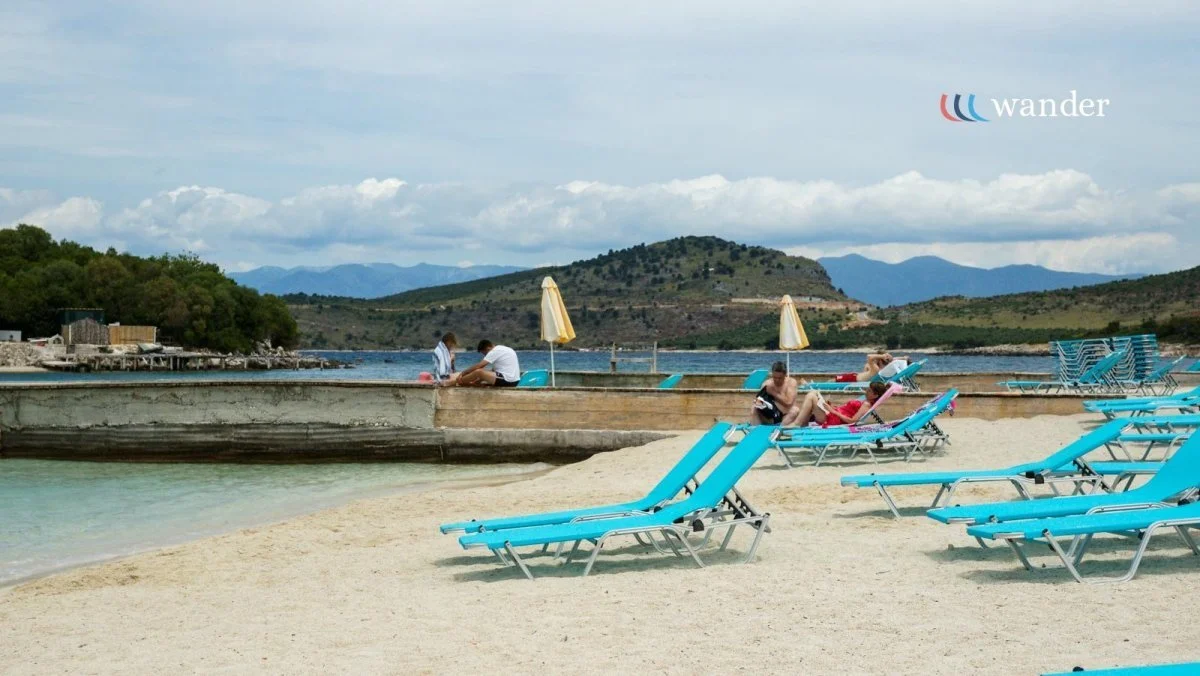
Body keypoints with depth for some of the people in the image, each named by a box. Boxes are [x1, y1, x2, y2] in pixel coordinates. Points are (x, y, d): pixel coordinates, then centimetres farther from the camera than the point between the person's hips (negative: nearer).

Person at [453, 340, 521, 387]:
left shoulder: (495, 351, -7)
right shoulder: (502, 349, 22)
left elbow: (478, 366, -11)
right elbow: (493, 371, 25)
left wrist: (462, 373, -1)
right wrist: (478, 380, 21)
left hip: (506, 381, -11)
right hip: (514, 381, 11)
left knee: (478, 372, -16)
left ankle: (457, 382, 3)